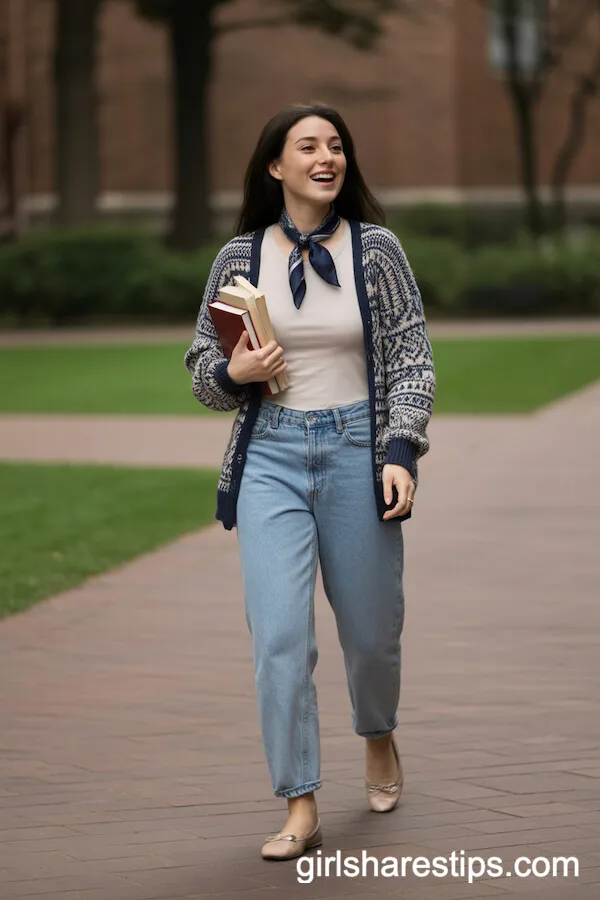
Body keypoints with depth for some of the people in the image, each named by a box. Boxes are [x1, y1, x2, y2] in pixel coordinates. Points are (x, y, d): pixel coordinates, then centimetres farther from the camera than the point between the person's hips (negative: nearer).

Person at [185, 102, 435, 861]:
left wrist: (402, 452, -11)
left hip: (357, 450, 0)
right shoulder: (240, 257, 3)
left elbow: (411, 358, 0)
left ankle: (379, 738, 44)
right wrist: (233, 372, -12)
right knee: (279, 634, -12)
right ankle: (300, 807, -6)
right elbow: (203, 369, 10)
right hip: (271, 456, 0)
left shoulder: (375, 249, 0)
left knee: (371, 628, 11)